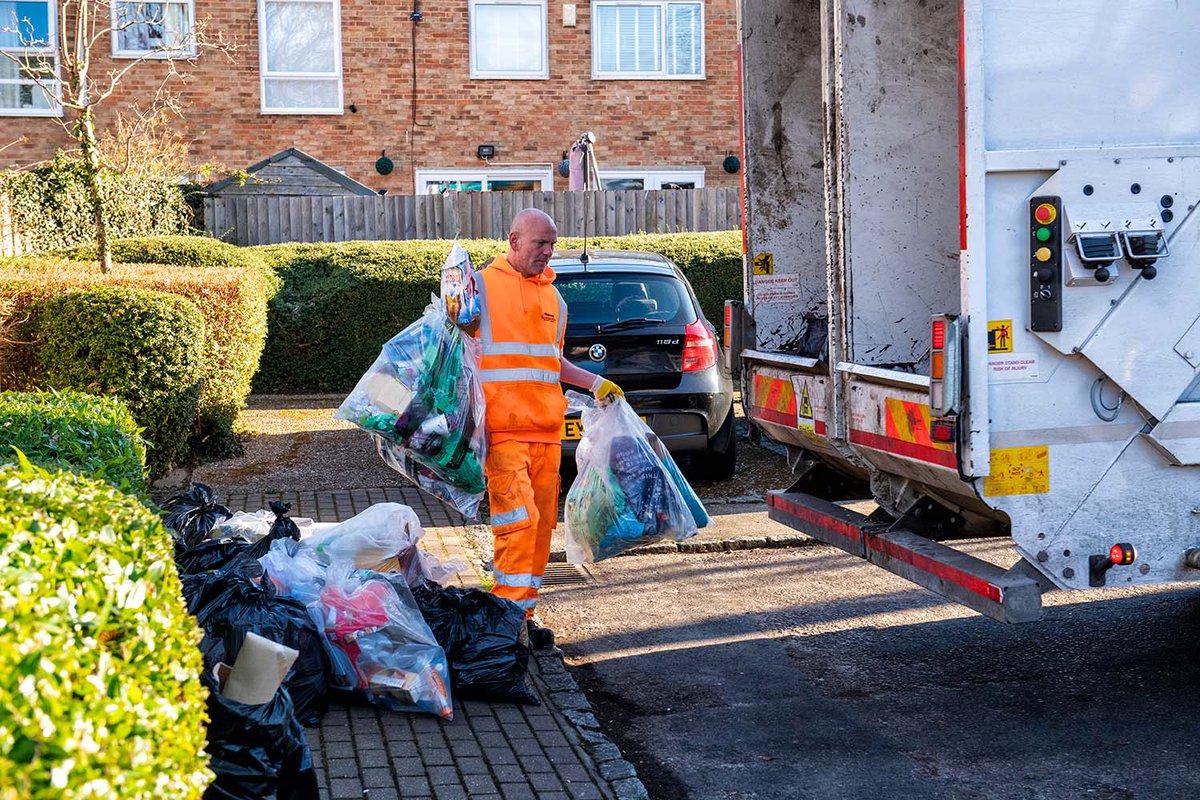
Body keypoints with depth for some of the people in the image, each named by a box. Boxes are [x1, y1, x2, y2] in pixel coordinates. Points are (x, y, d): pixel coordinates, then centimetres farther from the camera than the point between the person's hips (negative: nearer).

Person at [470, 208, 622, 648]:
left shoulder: (553, 297, 18)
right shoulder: (482, 286, 0)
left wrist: (595, 383, 19)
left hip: (547, 430, 6)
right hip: (502, 430, -6)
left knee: (542, 523, 7)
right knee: (519, 519, -14)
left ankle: (523, 614, 16)